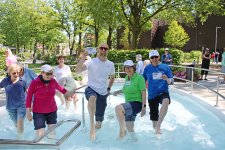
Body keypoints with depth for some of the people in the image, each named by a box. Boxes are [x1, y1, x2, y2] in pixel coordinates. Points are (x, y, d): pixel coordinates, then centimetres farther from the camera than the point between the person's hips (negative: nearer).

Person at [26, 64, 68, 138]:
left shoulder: (53, 81, -3)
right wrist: (28, 112, -4)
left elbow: (60, 88, 17)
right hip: (38, 112, -3)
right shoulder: (34, 82, -12)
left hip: (52, 111, 4)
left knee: (52, 133, 10)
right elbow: (29, 97, -5)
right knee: (40, 134, -9)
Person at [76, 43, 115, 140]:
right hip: (91, 89, -4)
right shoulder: (91, 61, -9)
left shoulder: (111, 64, 4)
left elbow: (112, 77, 24)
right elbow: (78, 70, -23)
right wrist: (82, 59, -35)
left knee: (99, 124, 8)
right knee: (92, 98, -43)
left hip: (103, 94, 4)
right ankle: (92, 124, -31)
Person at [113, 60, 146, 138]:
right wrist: (118, 92, 14)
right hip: (129, 104, 8)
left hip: (137, 104, -8)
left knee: (118, 108, -31)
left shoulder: (139, 77, -13)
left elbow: (143, 92, -15)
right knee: (129, 126, 20)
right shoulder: (126, 78, 8)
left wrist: (144, 106, -19)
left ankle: (122, 130, -16)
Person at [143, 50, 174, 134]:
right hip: (152, 95, 2)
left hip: (163, 92, -2)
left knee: (166, 101, -36)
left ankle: (158, 126, -29)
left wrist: (167, 79, -21)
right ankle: (155, 128, 35)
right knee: (154, 117, 6)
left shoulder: (165, 67, 1)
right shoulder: (147, 68, 3)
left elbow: (171, 81, 0)